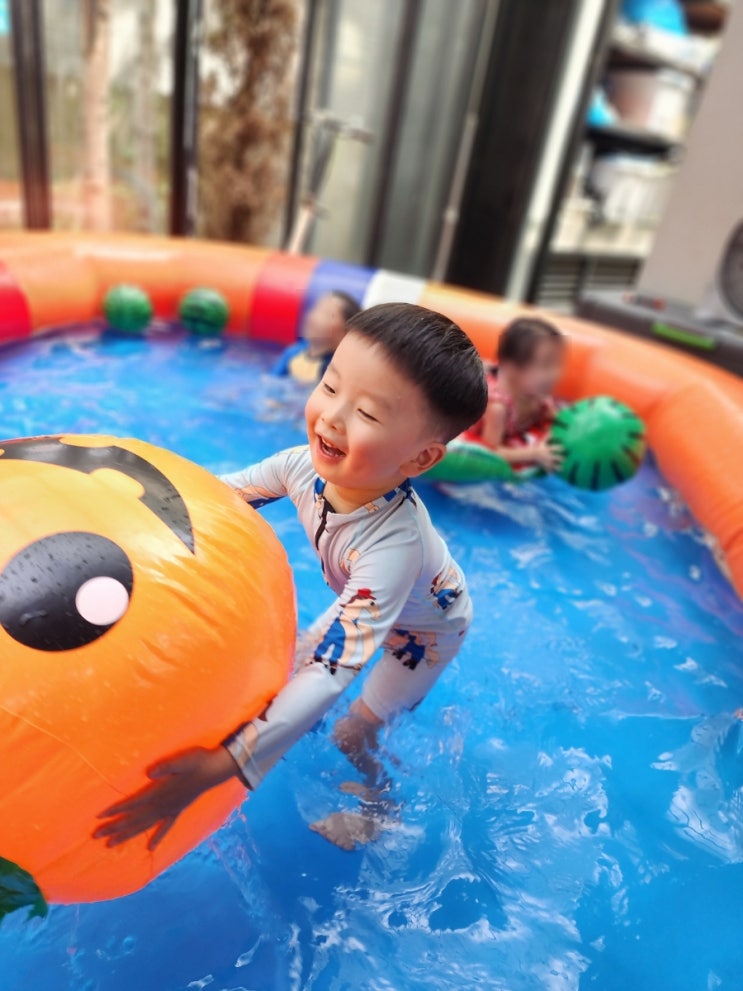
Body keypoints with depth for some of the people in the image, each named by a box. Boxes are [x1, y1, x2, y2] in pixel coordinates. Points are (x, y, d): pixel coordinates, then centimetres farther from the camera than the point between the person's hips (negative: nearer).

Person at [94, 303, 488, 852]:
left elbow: (333, 670, -50)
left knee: (355, 733, 6)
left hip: (427, 627, -5)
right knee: (301, 659, 21)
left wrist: (220, 765, -53)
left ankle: (376, 805, 40)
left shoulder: (392, 544, -48)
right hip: (364, 600, 6)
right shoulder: (306, 463, -29)